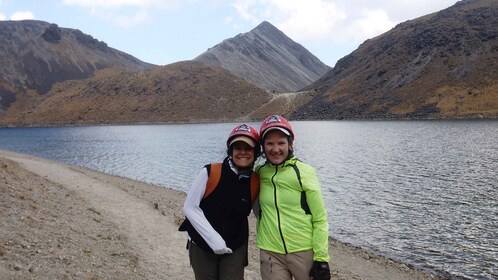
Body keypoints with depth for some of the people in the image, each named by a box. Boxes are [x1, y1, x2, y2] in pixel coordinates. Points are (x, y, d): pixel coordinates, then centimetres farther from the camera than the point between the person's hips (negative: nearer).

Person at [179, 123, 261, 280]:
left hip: (235, 249, 2)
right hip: (202, 246, -2)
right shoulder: (210, 172, -15)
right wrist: (213, 239, -18)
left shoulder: (255, 183, -6)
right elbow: (190, 208, -12)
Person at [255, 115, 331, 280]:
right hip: (271, 254, 3)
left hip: (305, 251, -2)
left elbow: (320, 219, -6)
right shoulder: (259, 173, 2)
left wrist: (321, 258, -8)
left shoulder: (304, 172, -8)